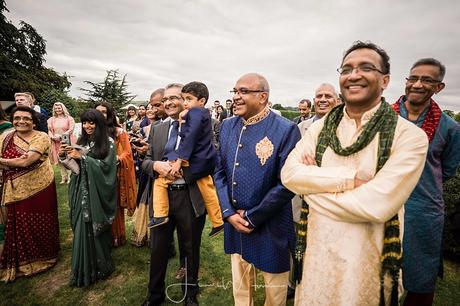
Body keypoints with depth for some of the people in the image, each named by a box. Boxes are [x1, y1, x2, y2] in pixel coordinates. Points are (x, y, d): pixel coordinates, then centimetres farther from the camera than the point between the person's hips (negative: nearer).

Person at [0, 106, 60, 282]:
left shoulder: (41, 137, -12)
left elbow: (26, 162, -21)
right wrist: (17, 161, -20)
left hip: (40, 189, -4)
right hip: (17, 191, 4)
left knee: (41, 224, 10)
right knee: (20, 226, 14)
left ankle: (43, 256, 33)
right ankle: (21, 261, 36)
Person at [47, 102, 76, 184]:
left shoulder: (69, 118, 1)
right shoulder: (51, 119, 14)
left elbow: (71, 130, -7)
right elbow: (49, 130, 10)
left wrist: (61, 136, -15)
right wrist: (52, 137, -9)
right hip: (56, 143, 4)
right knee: (59, 160, 5)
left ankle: (70, 177, 4)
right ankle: (64, 177, 14)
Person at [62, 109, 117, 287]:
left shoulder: (108, 143, -5)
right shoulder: (81, 141, 10)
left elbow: (106, 166, -15)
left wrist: (82, 157, -17)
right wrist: (64, 156, -5)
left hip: (98, 193, -4)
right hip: (82, 191, 4)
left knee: (95, 229, 1)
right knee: (82, 229, 6)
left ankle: (99, 266, 20)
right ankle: (84, 270, 23)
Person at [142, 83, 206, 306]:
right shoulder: (156, 129, 8)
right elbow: (145, 161, 9)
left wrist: (185, 168, -20)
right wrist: (155, 165, -13)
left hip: (190, 198, -3)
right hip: (161, 196, 4)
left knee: (190, 250, 16)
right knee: (157, 250, 19)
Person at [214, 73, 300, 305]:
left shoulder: (286, 130, -16)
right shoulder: (227, 126, 2)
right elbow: (219, 172, 3)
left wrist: (252, 216, -12)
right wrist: (229, 213, -6)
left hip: (271, 228, -4)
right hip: (234, 224, 5)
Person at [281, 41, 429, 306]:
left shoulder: (410, 136, -12)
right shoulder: (320, 127, -1)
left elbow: (376, 204, -23)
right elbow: (289, 174, -13)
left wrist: (313, 185, -13)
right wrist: (350, 178, -22)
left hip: (367, 262, -3)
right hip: (316, 254, 4)